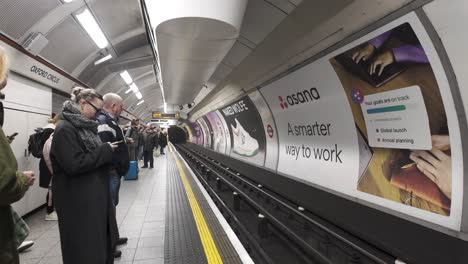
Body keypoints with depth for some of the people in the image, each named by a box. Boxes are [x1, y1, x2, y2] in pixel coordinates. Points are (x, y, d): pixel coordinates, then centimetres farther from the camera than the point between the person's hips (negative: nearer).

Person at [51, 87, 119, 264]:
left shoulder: (85, 127, 12)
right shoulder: (65, 129, -16)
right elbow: (74, 164, -25)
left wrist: (107, 150, 3)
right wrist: (106, 151, -17)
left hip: (95, 197, 9)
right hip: (78, 202, -9)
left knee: (103, 243, 17)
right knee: (85, 250, 3)